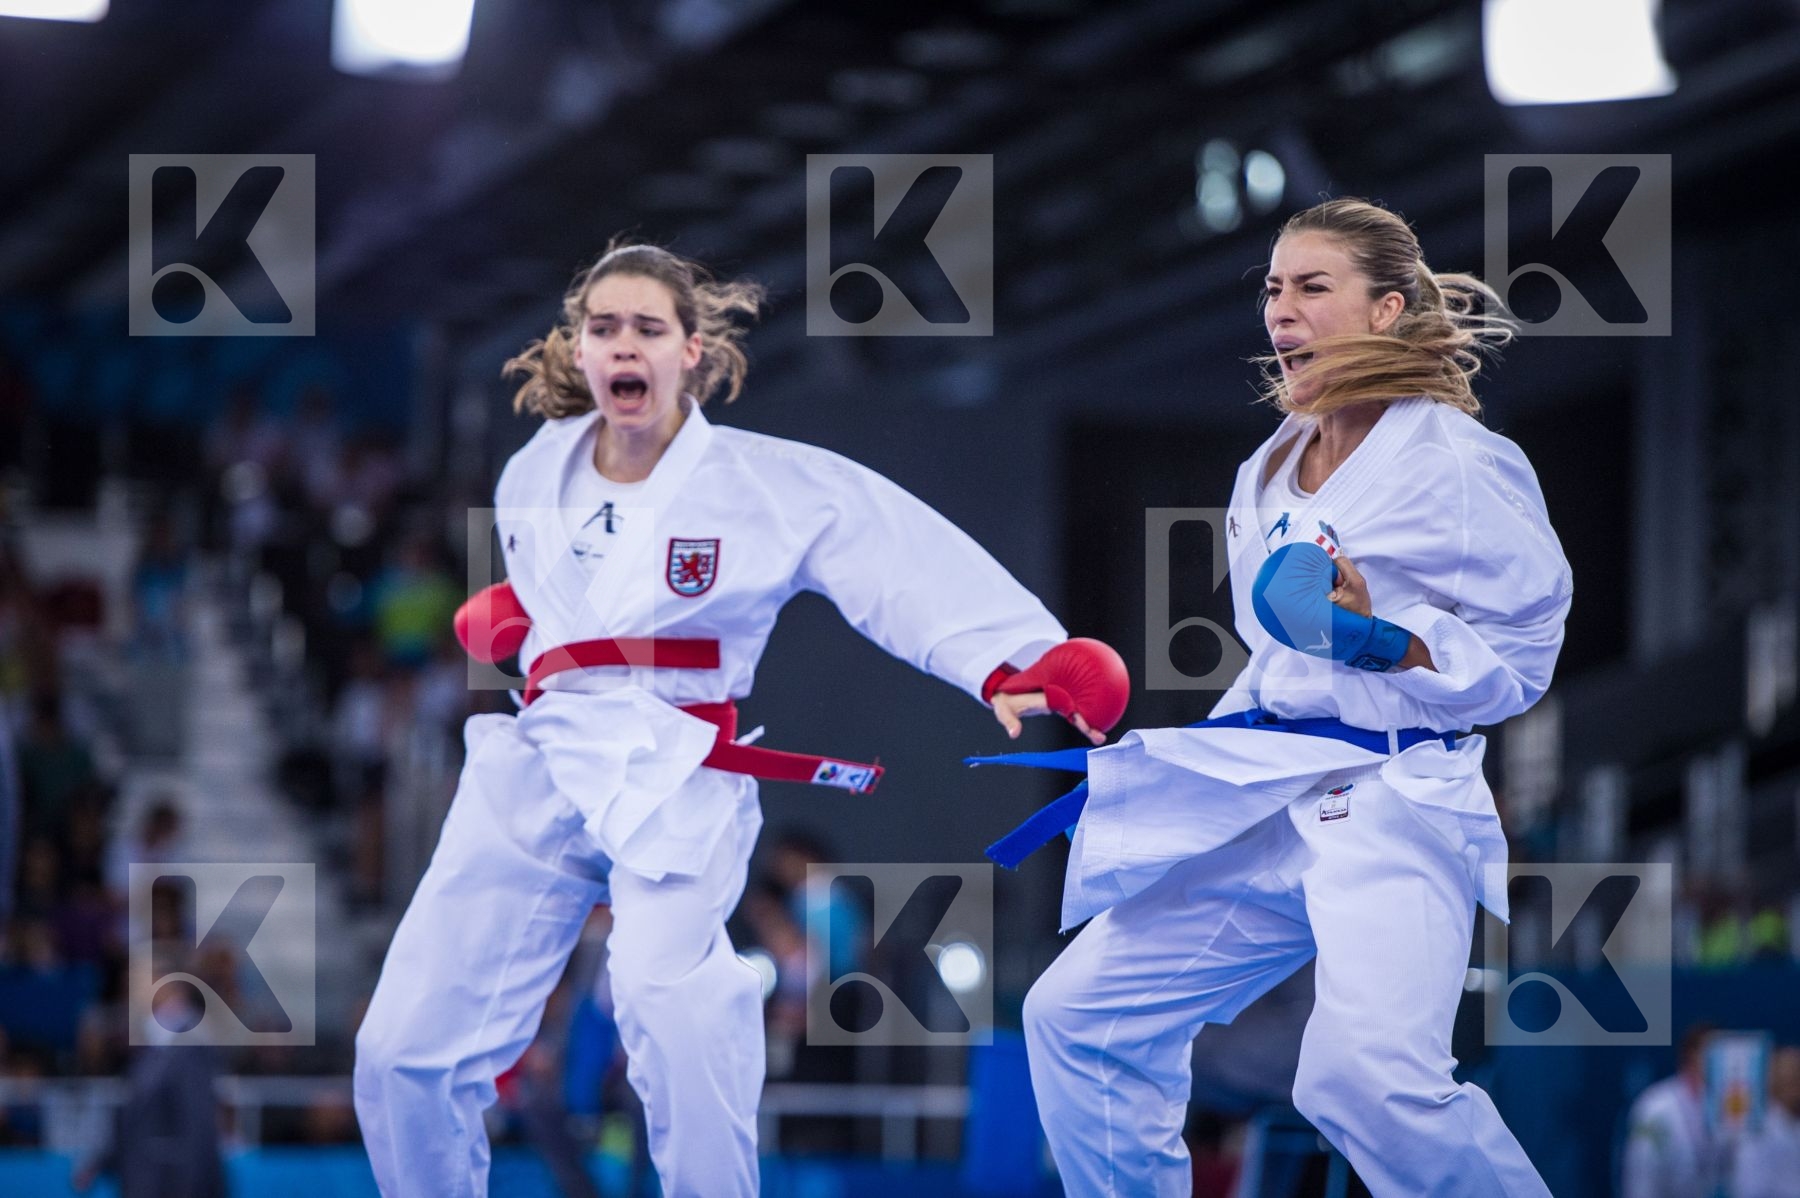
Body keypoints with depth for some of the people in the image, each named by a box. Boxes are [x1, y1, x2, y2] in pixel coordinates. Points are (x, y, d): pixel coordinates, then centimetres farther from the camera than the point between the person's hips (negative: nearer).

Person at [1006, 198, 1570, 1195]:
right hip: (1264, 811, 9)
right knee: (1077, 1017, 9)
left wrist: (1381, 639, -21)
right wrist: (1205, 755, 23)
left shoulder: (1459, 465, -9)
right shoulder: (1268, 477, 14)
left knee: (1368, 1081, -30)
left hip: (1394, 806, -8)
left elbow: (1528, 652, -8)